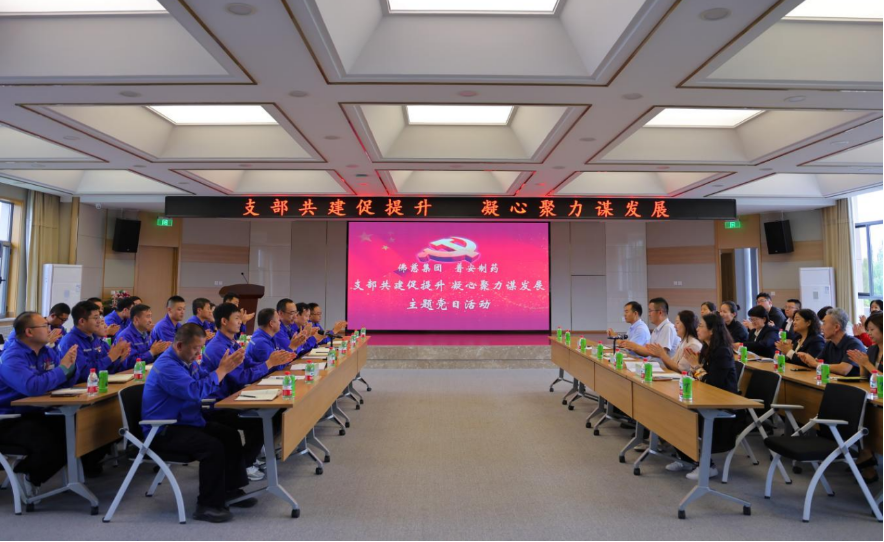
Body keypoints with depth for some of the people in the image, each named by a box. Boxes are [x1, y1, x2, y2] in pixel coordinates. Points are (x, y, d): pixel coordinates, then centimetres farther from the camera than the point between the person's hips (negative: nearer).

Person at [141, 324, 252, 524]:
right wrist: (222, 370, -24)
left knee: (231, 435, 1)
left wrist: (225, 367, -6)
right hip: (163, 431, -10)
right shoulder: (167, 366, -23)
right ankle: (207, 506, -15)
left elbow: (206, 382, 12)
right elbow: (196, 391, -32)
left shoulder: (187, 360, 8)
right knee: (213, 446, -27)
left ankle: (231, 488, 13)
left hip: (185, 421, 10)